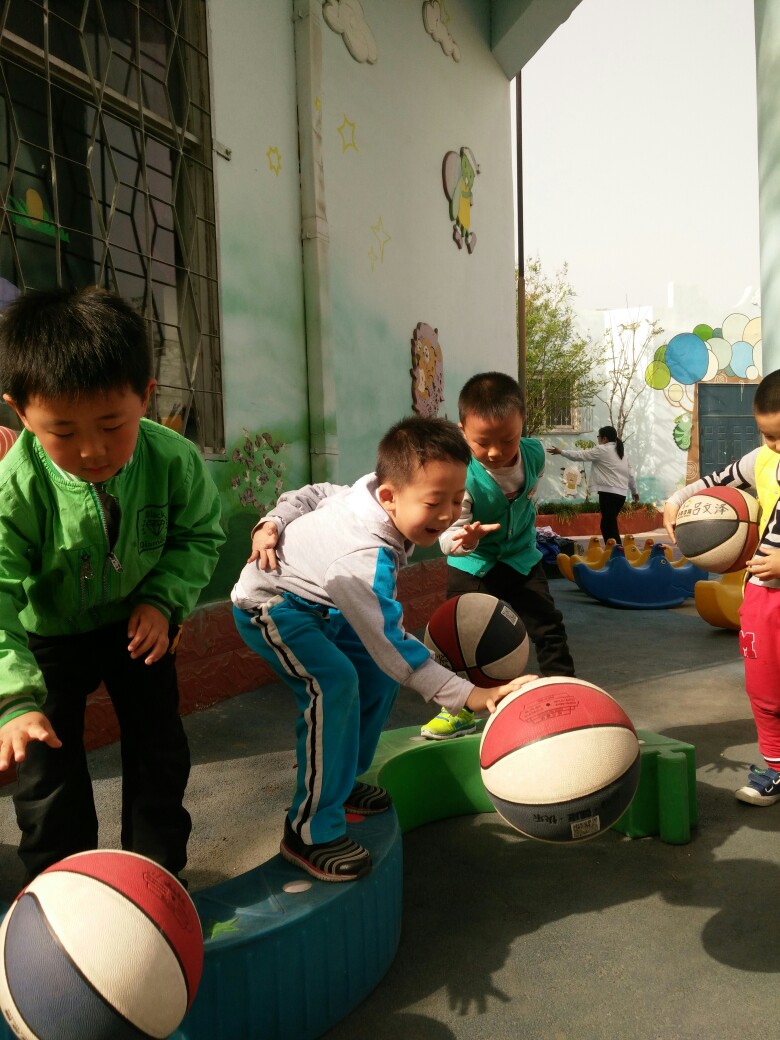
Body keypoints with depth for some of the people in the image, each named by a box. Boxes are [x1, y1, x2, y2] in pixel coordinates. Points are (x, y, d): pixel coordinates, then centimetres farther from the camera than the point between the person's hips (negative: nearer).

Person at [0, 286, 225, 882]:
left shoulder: (174, 461, -26)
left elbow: (199, 536, -8)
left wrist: (163, 600, -22)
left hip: (137, 624, 2)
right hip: (48, 636, -2)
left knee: (159, 748, 11)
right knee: (49, 768, 5)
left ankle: (159, 871, 33)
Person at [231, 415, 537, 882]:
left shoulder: (369, 489, -14)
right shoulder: (367, 561, -39)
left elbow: (315, 493, 2)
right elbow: (395, 645, -37)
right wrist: (468, 695, -40)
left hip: (319, 602, 9)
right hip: (271, 605, -9)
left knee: (378, 673, 7)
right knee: (334, 684, -29)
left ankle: (340, 781, 24)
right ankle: (311, 833, -17)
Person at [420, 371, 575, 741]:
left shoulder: (534, 454, -14)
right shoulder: (462, 473, -28)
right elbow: (449, 533, -30)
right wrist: (462, 538, -51)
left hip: (521, 558, 3)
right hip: (472, 563, -2)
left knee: (548, 628, 1)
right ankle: (458, 709, 20)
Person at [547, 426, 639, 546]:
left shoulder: (602, 450, -5)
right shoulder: (621, 450, 18)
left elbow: (581, 455, -2)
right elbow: (629, 473, 22)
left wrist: (561, 451, 8)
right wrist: (634, 490, 32)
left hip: (609, 492, -9)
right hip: (621, 492, 9)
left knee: (609, 526, -7)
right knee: (609, 525, 16)